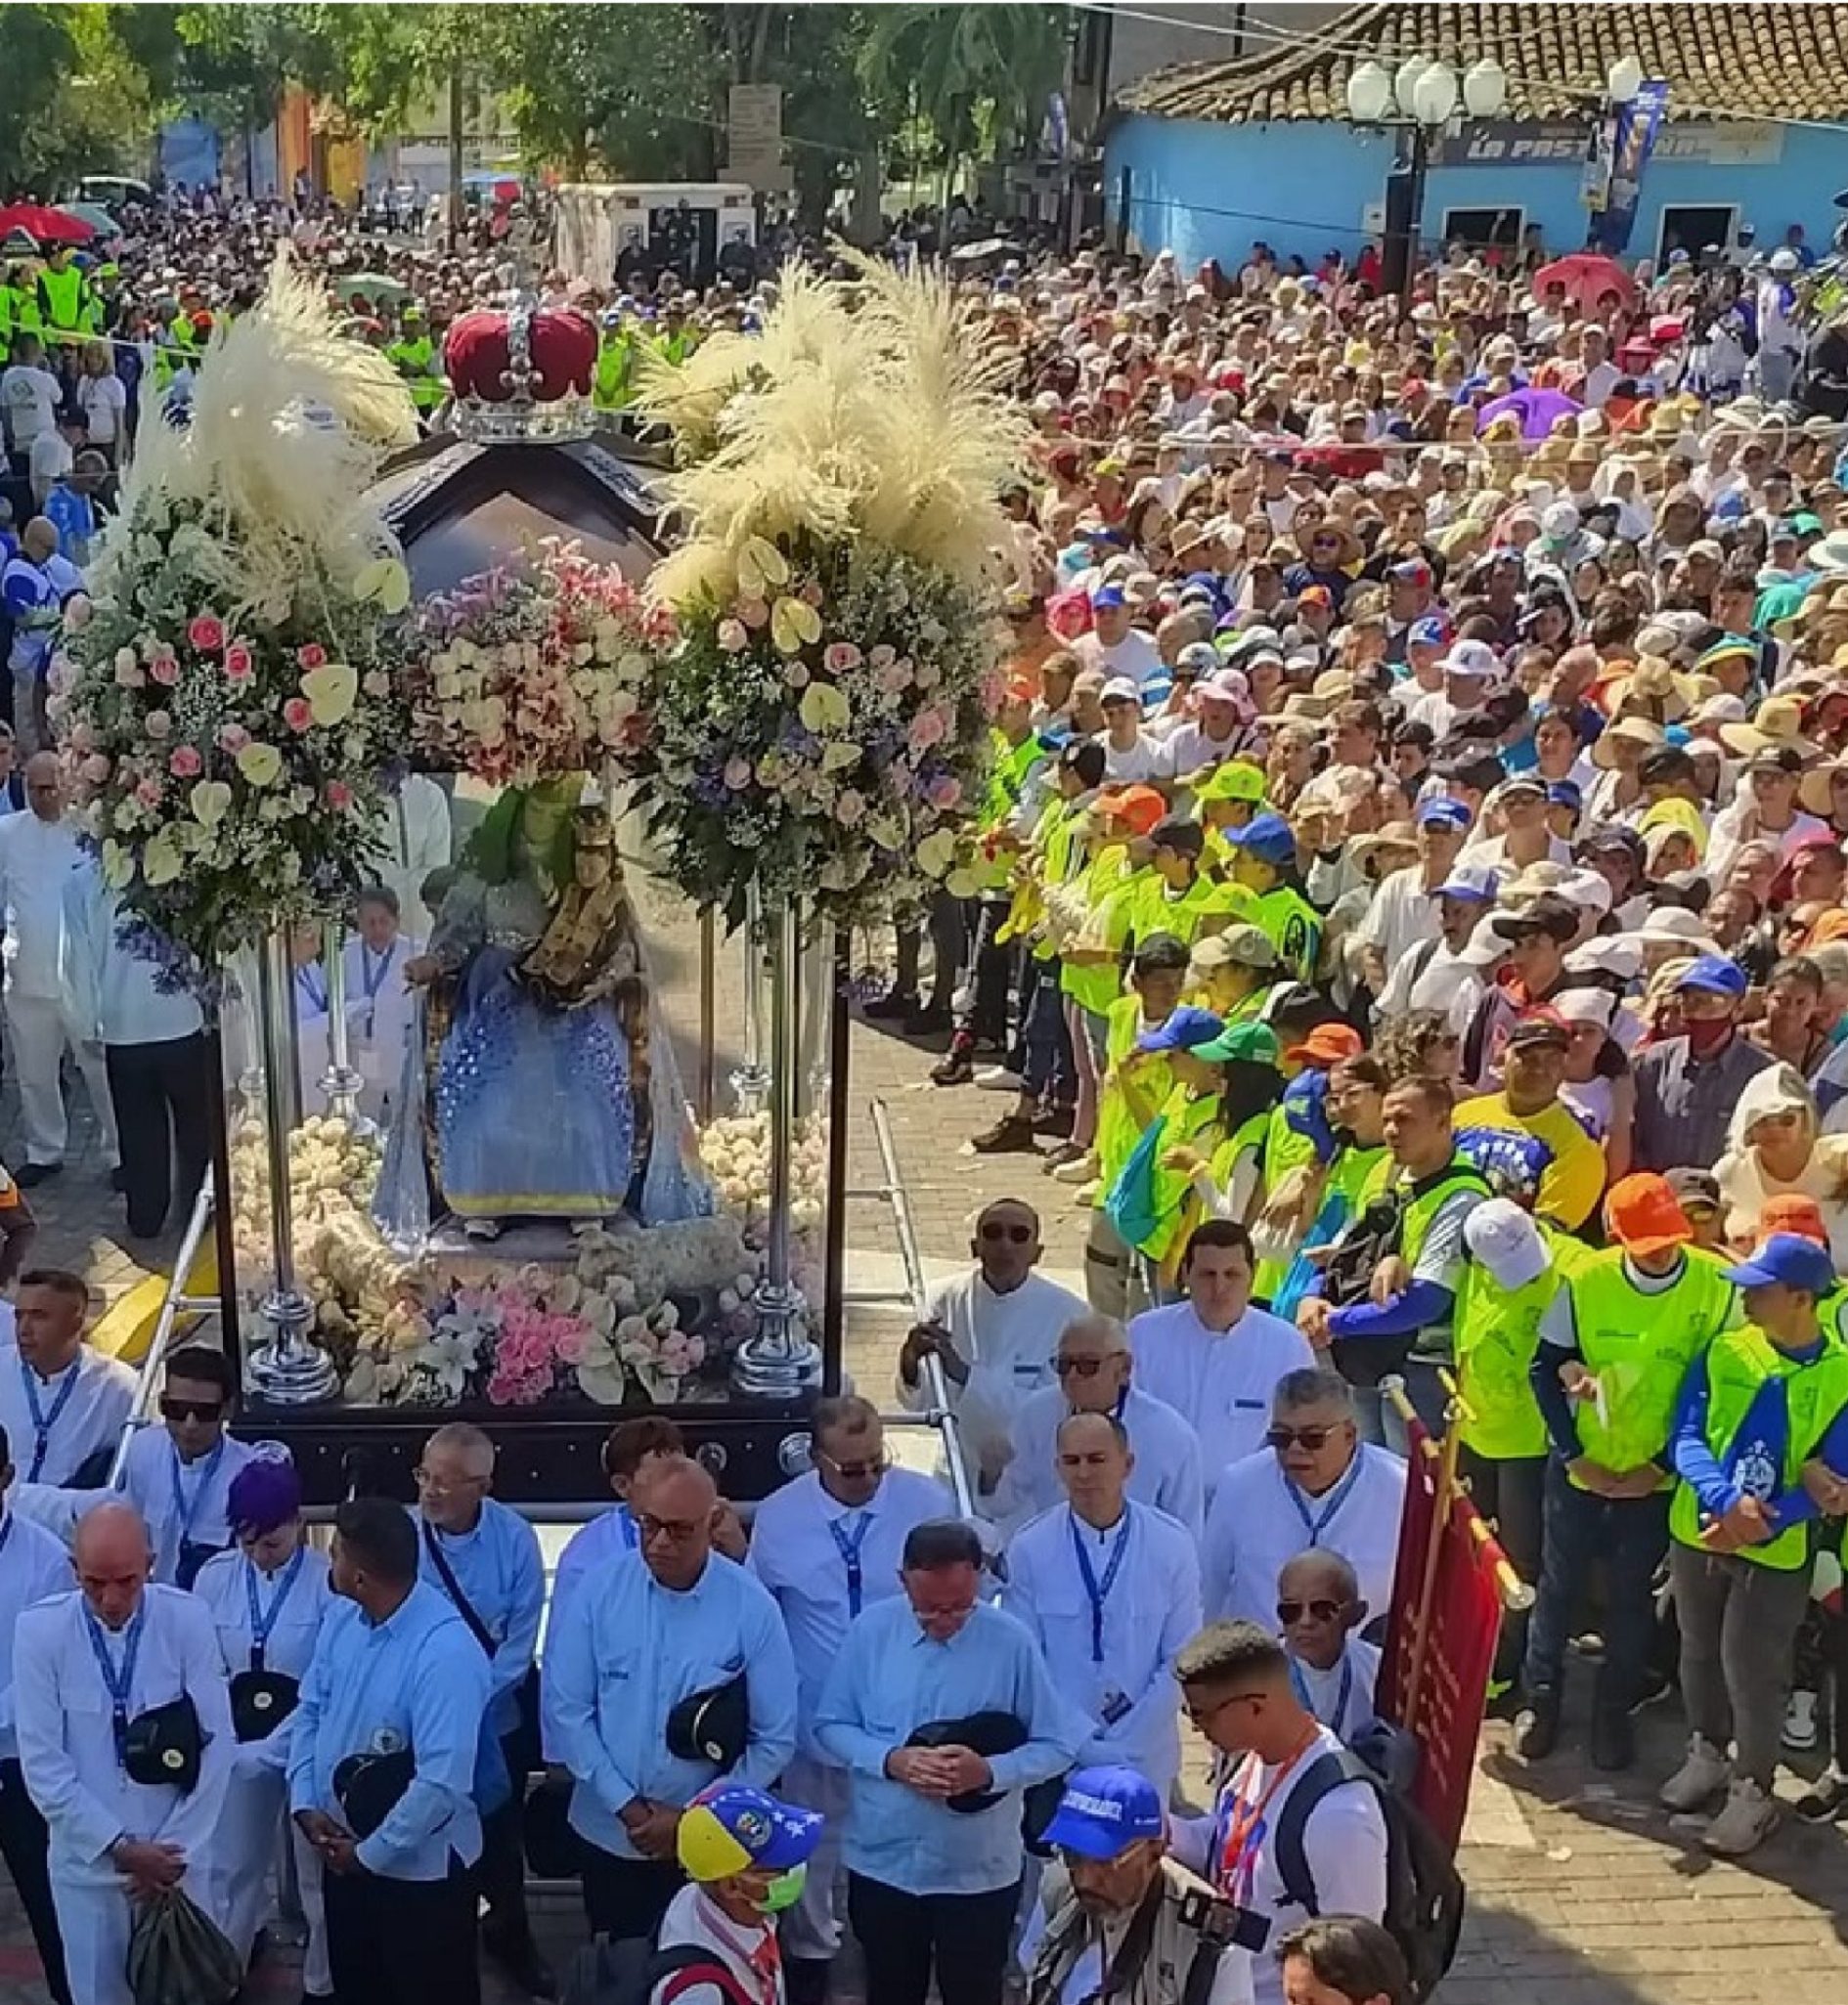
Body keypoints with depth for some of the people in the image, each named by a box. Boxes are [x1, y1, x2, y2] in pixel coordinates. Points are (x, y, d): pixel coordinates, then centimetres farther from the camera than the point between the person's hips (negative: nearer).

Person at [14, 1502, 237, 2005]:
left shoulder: (188, 1619, -11)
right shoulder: (40, 1629, -11)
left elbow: (213, 1749, -5)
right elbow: (42, 1763, -9)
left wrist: (173, 1853, -7)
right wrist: (117, 1847, -11)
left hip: (180, 1859, 0)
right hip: (87, 1860, 0)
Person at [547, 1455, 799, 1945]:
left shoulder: (752, 1607, -14)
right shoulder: (597, 1590, -10)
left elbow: (775, 1740, -8)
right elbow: (568, 1710, -6)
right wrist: (627, 1808, -11)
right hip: (610, 1835, 1)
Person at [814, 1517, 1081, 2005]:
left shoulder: (1011, 1642, -14)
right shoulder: (871, 1629, -9)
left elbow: (1057, 1746, -8)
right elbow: (831, 1725, -1)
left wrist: (990, 1771, -25)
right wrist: (890, 1761, -19)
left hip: (979, 1871, -2)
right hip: (881, 1862, 2)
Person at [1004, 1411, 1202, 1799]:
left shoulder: (1172, 1545, -9)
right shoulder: (1029, 1548, -9)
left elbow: (1180, 1660, -4)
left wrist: (1122, 1744, -9)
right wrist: (1078, 1743, -12)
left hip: (1145, 1757, 0)